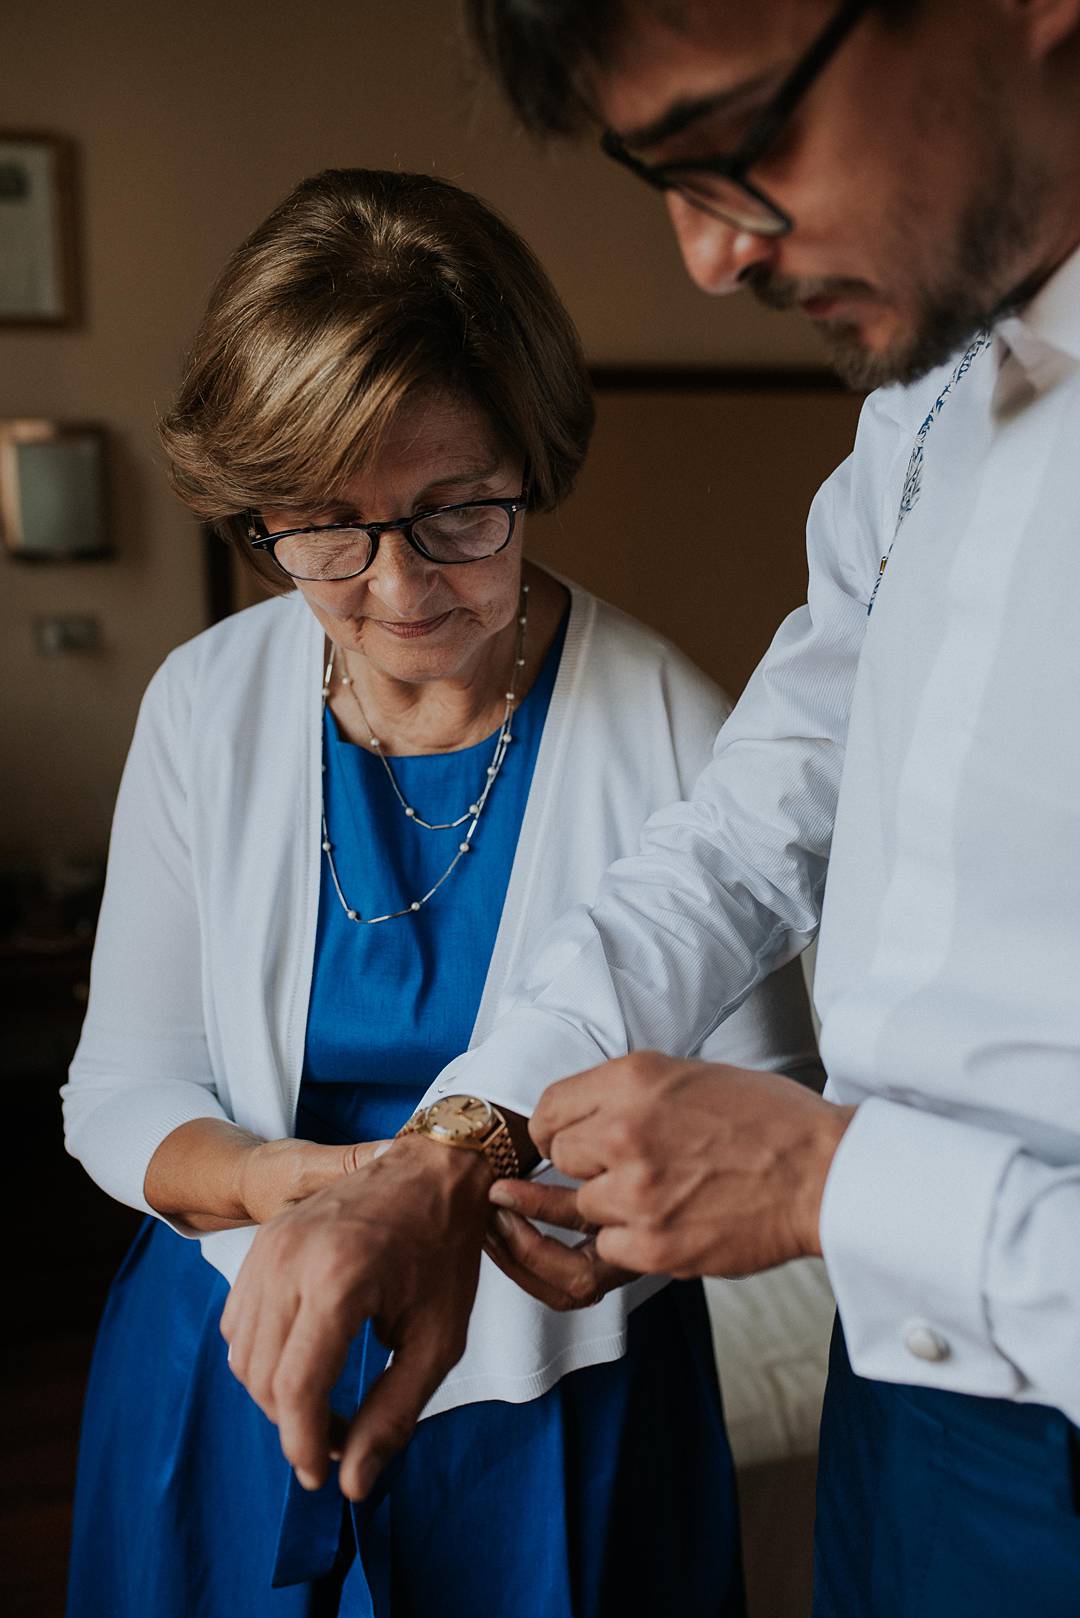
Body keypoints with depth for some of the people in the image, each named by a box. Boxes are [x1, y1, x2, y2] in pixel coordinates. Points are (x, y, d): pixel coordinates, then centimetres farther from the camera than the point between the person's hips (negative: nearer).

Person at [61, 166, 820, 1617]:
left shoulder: (660, 719, -18)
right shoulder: (206, 705, -9)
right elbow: (122, 1090, -5)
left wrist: (473, 1181, -31)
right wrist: (309, 1185, -25)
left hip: (559, 1404, -2)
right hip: (233, 1381, 3)